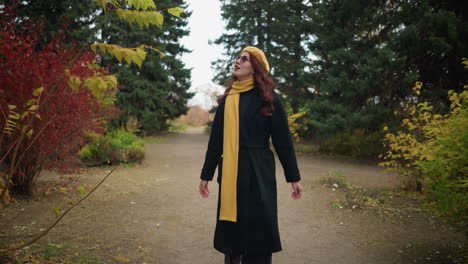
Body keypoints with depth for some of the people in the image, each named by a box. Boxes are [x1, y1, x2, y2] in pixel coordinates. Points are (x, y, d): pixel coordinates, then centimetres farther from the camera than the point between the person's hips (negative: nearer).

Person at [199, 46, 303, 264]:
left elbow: (283, 139, -2)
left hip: (258, 174, -4)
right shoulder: (227, 99, 11)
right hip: (230, 174, 4)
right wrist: (206, 174, 13)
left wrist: (294, 178, -2)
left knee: (258, 228, 1)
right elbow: (216, 139, 13)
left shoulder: (269, 98, -2)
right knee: (231, 229, 9)